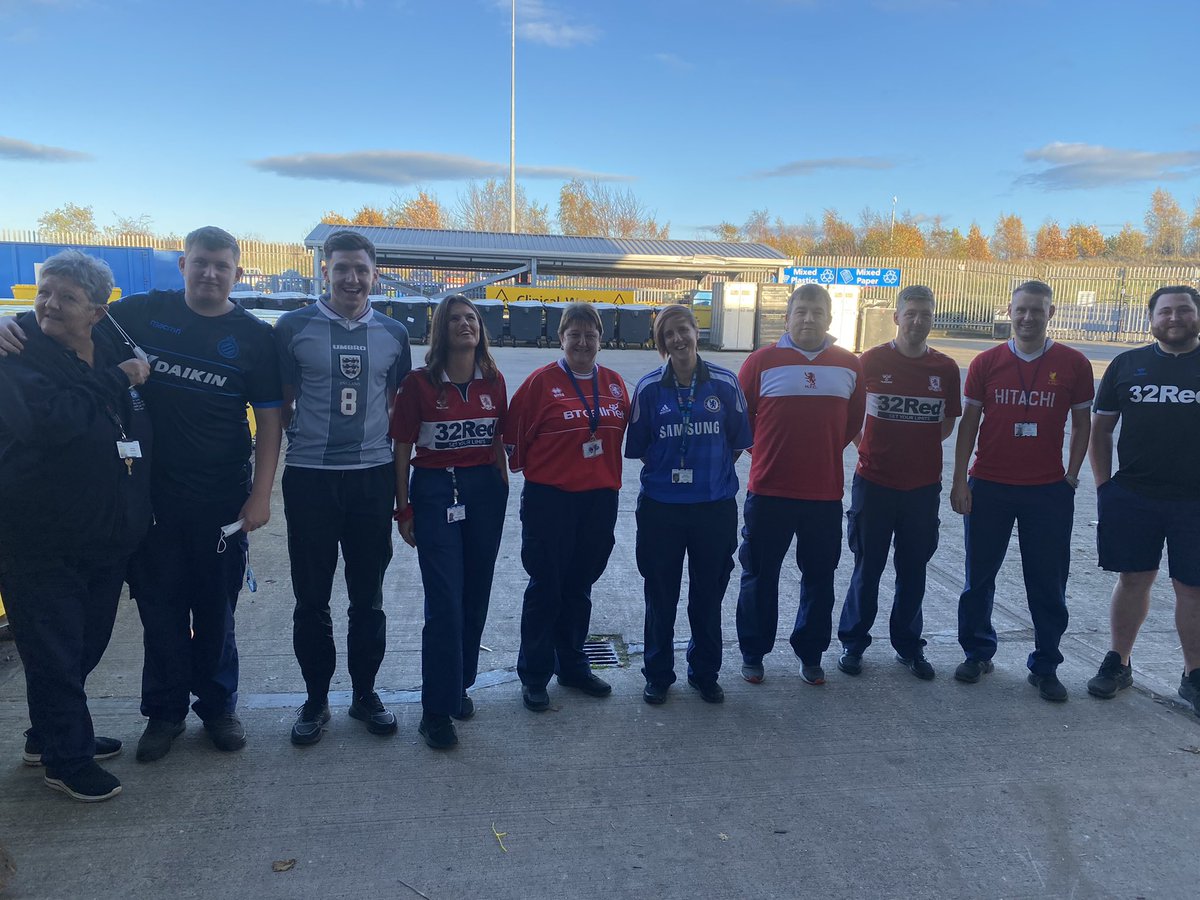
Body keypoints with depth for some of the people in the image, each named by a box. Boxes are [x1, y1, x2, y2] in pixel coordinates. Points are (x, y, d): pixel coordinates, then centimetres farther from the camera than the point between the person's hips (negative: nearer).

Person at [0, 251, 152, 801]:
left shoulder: (116, 348, 6)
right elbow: (48, 419, -30)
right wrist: (117, 382, -19)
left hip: (109, 534, 6)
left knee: (86, 644, 19)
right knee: (54, 651, 6)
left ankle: (50, 737, 39)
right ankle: (67, 760, 23)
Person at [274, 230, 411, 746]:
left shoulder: (393, 334, 6)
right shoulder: (293, 327, -1)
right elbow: (282, 403, 6)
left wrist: (397, 465, 9)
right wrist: (300, 440, -2)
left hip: (373, 477, 2)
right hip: (310, 477, -2)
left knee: (368, 596, 11)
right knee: (311, 598, 8)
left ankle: (365, 694, 27)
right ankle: (315, 699, 24)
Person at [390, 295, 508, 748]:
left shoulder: (493, 382, 5)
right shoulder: (419, 383, -5)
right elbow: (402, 448, -2)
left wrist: (502, 492, 13)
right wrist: (403, 508, -3)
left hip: (485, 490, 4)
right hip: (435, 491, -4)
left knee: (475, 596, 10)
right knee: (445, 601, -6)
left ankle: (459, 685, 28)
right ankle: (436, 709, 4)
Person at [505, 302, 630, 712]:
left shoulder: (614, 383, 7)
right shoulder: (542, 381, -7)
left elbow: (625, 429, 16)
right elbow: (514, 435, -3)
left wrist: (608, 474, 11)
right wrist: (527, 468, 0)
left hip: (600, 498, 5)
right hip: (549, 498, -4)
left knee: (579, 586, 16)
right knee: (545, 588, 4)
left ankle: (572, 665, 32)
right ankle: (534, 676, 18)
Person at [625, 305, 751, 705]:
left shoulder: (725, 383, -3)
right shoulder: (649, 387, -3)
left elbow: (738, 442, 6)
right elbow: (638, 447, 4)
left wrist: (713, 471, 4)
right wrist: (667, 470, 2)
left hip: (715, 505, 1)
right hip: (660, 506, 0)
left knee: (709, 595, 13)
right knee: (660, 595, 10)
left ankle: (705, 673, 31)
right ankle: (657, 675, 27)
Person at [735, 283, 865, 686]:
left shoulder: (850, 366, 4)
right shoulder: (762, 361, -4)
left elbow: (855, 419, 16)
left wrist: (823, 451, 12)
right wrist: (767, 451, 5)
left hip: (825, 493, 2)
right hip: (768, 490, -2)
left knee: (819, 577, 12)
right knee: (760, 576, 9)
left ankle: (811, 655, 29)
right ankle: (753, 653, 24)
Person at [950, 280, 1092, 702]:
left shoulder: (1073, 364, 0)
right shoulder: (986, 363, 1)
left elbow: (1081, 423, 8)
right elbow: (969, 422, 4)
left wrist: (1070, 477, 2)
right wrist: (960, 481, -1)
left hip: (1049, 492, 0)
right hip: (988, 487, 1)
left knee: (1048, 585, 7)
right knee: (979, 576, 10)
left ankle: (1045, 667, 21)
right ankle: (977, 652, 26)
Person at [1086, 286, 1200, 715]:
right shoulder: (1128, 364, 7)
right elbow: (1100, 429, 11)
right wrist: (1105, 485, 3)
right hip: (1132, 497, 1)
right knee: (1133, 579, 9)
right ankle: (1118, 663, 22)